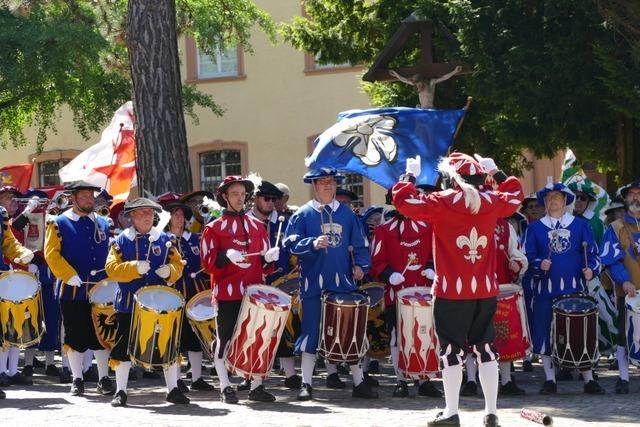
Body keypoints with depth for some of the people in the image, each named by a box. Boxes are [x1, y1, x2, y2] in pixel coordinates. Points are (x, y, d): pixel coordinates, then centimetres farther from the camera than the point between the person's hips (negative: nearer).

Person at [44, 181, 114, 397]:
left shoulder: (102, 224, 13)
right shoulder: (59, 224, 0)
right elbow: (51, 253, -9)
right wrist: (69, 276, -18)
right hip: (73, 290, -3)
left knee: (101, 335, 4)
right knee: (75, 336, 2)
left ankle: (104, 379, 11)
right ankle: (77, 379, 11)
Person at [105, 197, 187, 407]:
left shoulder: (165, 239, 7)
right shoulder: (121, 241, 0)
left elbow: (178, 264, 9)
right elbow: (112, 268, -8)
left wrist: (170, 271, -13)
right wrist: (135, 268, -22)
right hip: (129, 304, -2)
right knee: (123, 348, 0)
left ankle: (173, 389, 14)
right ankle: (120, 391, 10)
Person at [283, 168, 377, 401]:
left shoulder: (347, 214, 11)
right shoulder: (303, 214, 3)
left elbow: (359, 245, 12)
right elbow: (291, 244, -5)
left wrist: (360, 266, -4)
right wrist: (312, 244, -22)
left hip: (344, 283, 3)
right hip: (314, 283, -3)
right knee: (311, 332, 0)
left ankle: (359, 382, 14)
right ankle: (306, 384, 7)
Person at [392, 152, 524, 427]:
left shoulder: (441, 203, -10)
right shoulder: (491, 202, 3)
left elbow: (403, 199, -8)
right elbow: (515, 195, 24)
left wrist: (410, 175, 7)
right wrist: (495, 172, 33)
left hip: (451, 291, -4)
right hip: (486, 290, 4)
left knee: (452, 350, 2)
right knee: (485, 348, 10)